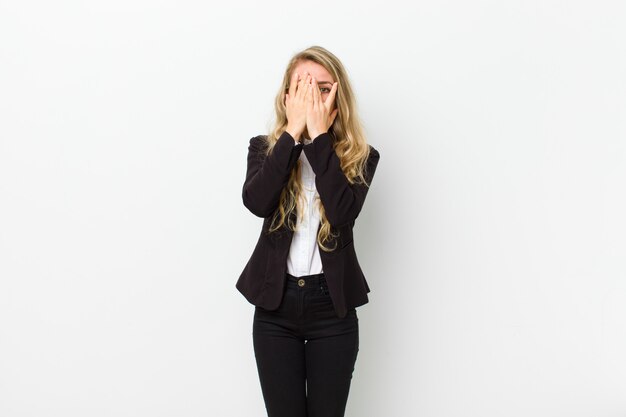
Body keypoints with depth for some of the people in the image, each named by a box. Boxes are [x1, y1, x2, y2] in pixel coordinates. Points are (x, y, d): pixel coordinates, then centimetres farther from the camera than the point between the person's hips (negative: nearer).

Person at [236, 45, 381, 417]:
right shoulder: (265, 148, 3)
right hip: (276, 303, 1)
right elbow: (256, 202, -17)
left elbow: (343, 211, -20)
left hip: (332, 305, -1)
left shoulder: (360, 156, 0)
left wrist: (320, 136, -17)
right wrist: (293, 132, -15)